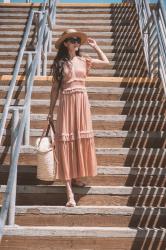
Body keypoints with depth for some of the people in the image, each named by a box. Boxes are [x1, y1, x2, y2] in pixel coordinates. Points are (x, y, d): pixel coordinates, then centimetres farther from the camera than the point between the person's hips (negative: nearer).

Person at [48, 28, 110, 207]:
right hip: (66, 102, -4)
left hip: (82, 101, 4)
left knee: (81, 140, 7)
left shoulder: (83, 60, 10)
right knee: (66, 141, -7)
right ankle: (69, 190, -5)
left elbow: (106, 62, 14)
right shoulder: (59, 63, 3)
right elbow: (55, 87, 3)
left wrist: (95, 46, 15)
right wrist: (51, 110, 1)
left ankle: (75, 177, 25)